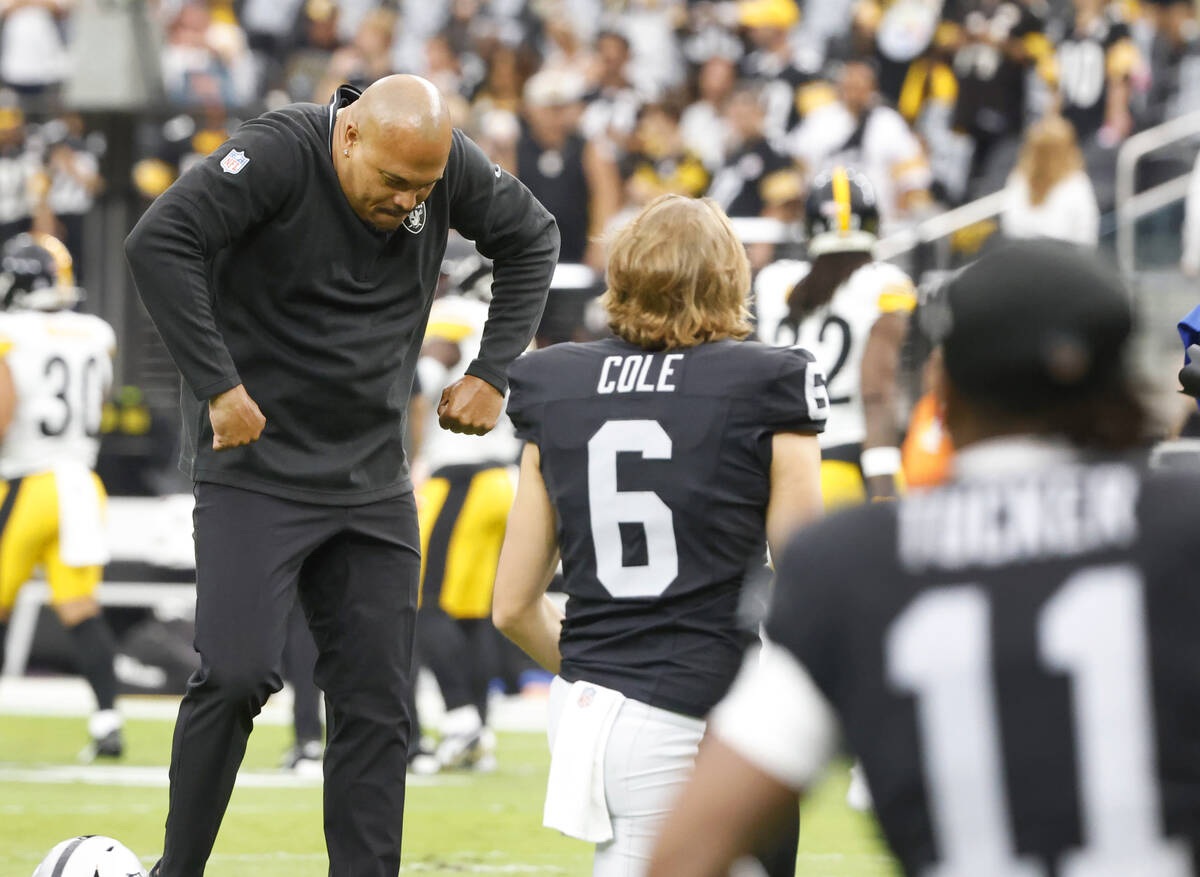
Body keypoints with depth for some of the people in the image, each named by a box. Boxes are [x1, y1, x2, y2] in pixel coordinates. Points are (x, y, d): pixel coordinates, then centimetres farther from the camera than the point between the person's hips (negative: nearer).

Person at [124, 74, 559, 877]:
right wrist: (218, 385, -26)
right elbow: (158, 243, -28)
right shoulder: (279, 154, -19)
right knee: (238, 674, -17)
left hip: (373, 479, 5)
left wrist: (492, 373, 8)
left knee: (377, 703, 2)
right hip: (255, 469, -5)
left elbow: (532, 239, 16)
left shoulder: (449, 163, -3)